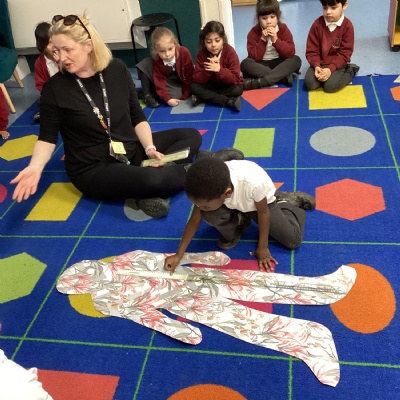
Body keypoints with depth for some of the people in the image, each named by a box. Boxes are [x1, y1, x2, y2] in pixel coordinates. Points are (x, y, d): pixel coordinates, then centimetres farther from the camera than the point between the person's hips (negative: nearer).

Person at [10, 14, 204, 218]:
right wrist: (35, 167, -24)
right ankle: (185, 172, 0)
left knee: (191, 136, 1)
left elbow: (137, 117, 3)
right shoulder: (55, 88, -11)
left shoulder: (117, 69, -3)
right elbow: (47, 137, -6)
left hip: (132, 149, 6)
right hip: (93, 168, -6)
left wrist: (150, 148, -12)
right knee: (152, 179, -34)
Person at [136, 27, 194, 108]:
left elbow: (189, 75, -19)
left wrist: (185, 95, -14)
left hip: (180, 83, -1)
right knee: (144, 64, -20)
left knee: (176, 94, -37)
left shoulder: (184, 53, -30)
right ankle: (147, 94, -11)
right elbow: (159, 81, -23)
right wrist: (167, 99, -33)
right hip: (165, 82, 1)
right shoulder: (156, 60, -24)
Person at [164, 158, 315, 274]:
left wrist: (263, 248, -15)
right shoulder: (208, 189, -33)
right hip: (233, 204, 2)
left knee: (293, 240, -11)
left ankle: (286, 202, 18)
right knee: (209, 215, -30)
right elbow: (194, 220, -20)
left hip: (262, 201, -2)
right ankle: (238, 223, 4)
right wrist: (179, 255, -21)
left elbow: (263, 213, -26)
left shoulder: (253, 183, -46)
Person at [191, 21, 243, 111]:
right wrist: (208, 69, -35)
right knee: (194, 87, -23)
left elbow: (236, 80, -25)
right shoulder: (202, 54, -13)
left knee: (237, 89, -33)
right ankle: (229, 101, -28)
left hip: (228, 85, -2)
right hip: (212, 85, 3)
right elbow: (197, 80, -18)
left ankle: (202, 98, -23)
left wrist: (219, 70, -39)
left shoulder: (230, 52, -20)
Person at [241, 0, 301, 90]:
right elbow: (254, 58, -16)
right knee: (245, 63, -30)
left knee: (296, 60, -28)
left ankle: (260, 82, -38)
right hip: (261, 66, 0)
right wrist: (263, 40, -24)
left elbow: (291, 53, -16)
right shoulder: (253, 32, -8)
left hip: (279, 63, 1)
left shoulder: (284, 29, -6)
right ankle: (283, 77, -31)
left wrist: (275, 40, -26)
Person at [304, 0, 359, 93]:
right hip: (320, 63, 2)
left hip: (337, 64, -2)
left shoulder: (347, 25, -12)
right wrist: (316, 66, -24)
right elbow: (311, 50, -5)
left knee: (330, 86, -25)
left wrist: (330, 69, -27)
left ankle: (349, 71, 4)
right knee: (309, 83, -23)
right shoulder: (317, 24, -7)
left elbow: (344, 53, -13)